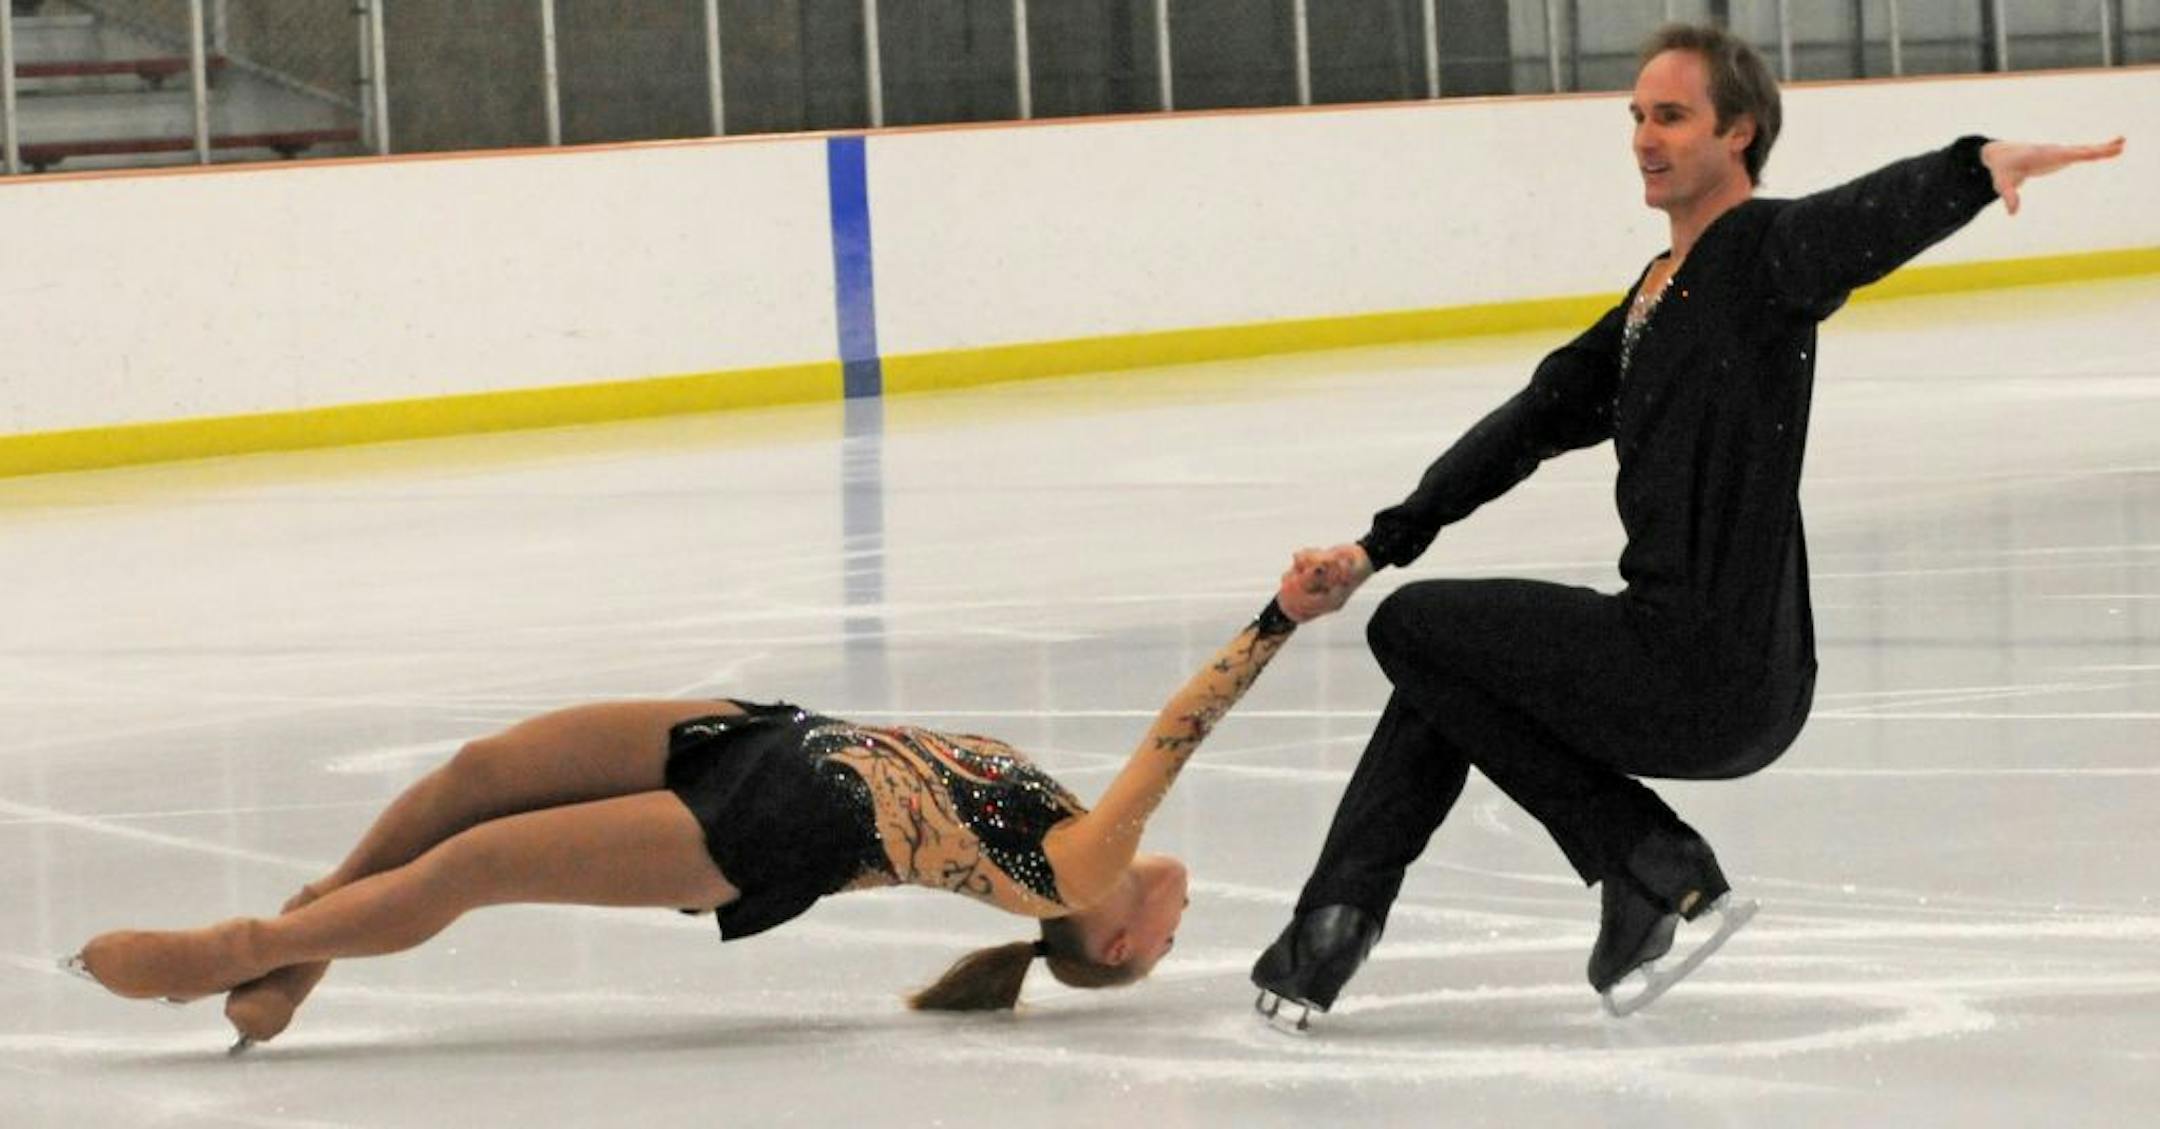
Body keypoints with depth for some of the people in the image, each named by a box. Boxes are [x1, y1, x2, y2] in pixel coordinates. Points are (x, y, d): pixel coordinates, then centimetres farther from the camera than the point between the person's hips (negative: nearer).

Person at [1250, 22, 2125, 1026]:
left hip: (1716, 673, -10)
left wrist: (1983, 164, -53)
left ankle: (1650, 867, 2)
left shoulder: (1766, 253, -11)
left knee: (1412, 628, 4)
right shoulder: (1655, 297, 17)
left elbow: (1879, 217, -31)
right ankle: (1328, 934, 23)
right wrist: (1372, 551, 13)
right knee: (1448, 666, 25)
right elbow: (1536, 421, 19)